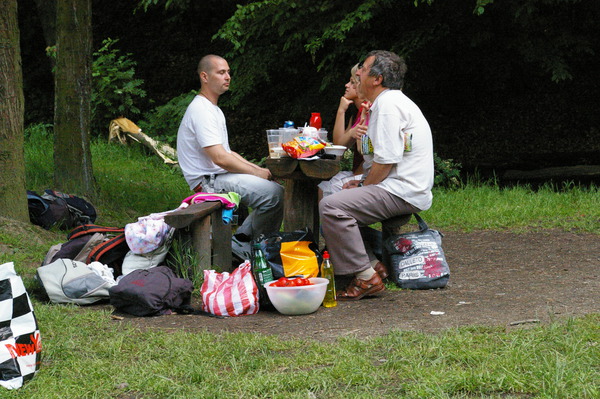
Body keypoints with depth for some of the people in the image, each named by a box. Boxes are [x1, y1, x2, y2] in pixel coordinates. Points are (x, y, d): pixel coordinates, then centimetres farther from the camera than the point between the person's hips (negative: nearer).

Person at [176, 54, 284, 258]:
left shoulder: (214, 110, 21)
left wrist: (258, 169, 11)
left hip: (220, 176, 11)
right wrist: (257, 173, -12)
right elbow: (220, 158, -21)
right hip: (208, 182, -11)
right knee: (273, 193, -24)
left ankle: (241, 239, 6)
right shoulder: (201, 110, -15)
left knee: (274, 190, 6)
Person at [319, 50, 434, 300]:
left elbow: (387, 159, -20)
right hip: (398, 190, 11)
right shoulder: (386, 102, 20)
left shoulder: (388, 104, -14)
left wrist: (364, 186, -7)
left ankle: (366, 277, -20)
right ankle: (373, 265, 7)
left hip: (403, 193, -11)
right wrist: (362, 183, 10)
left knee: (331, 207, -24)